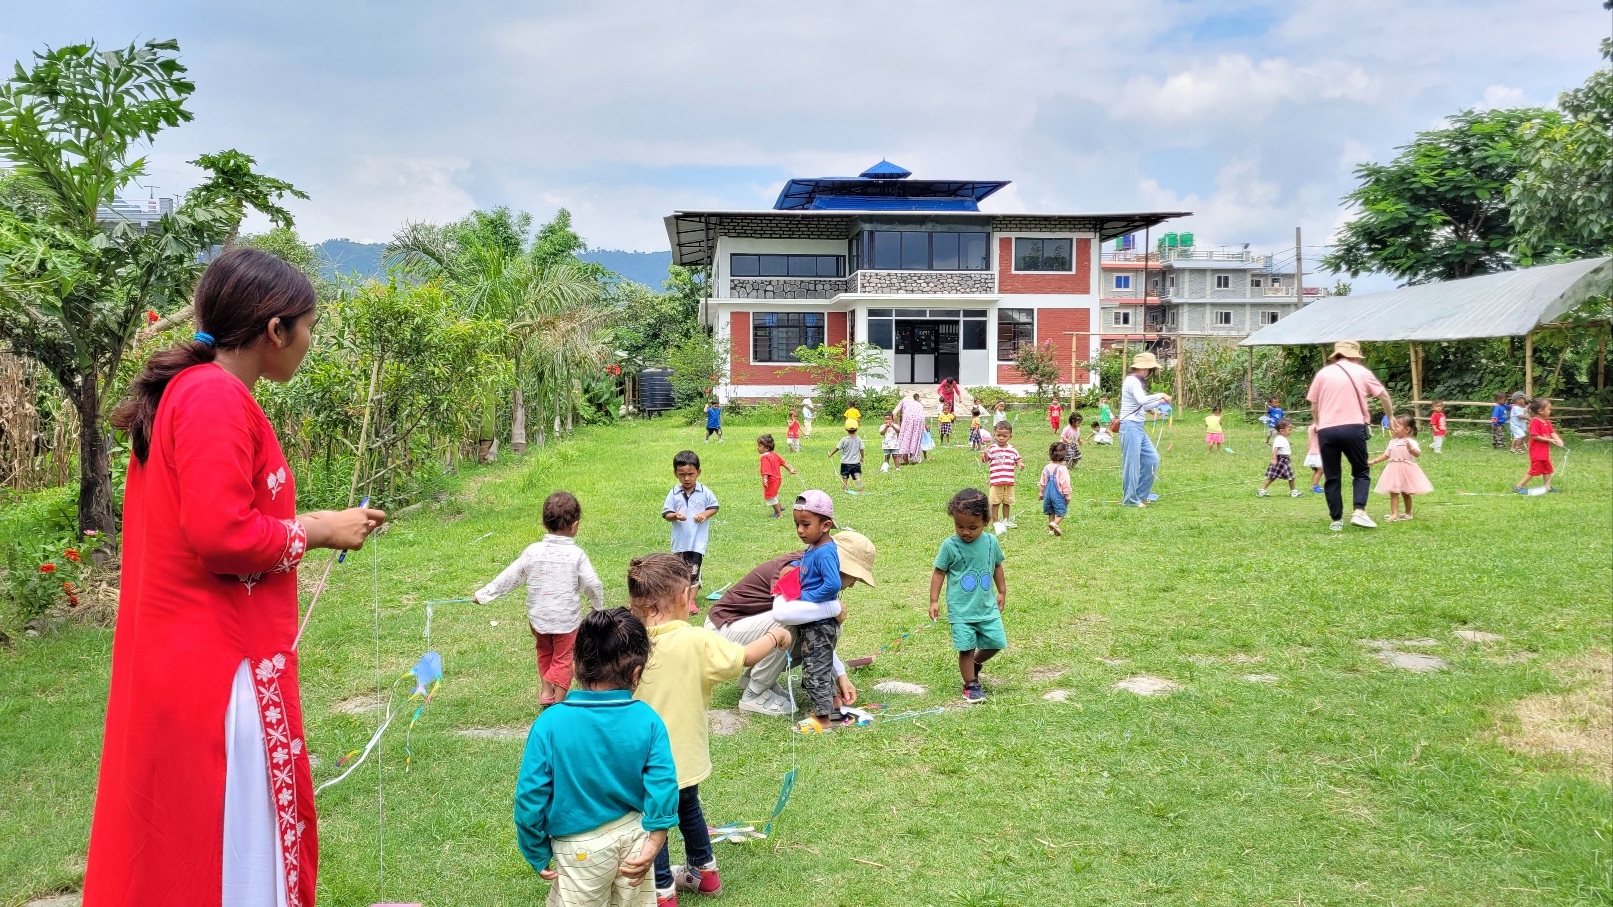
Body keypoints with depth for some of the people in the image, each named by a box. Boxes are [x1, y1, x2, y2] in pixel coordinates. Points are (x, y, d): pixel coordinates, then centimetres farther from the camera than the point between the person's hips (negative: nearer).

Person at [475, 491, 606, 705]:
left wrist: (484, 594, 7)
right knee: (562, 659, 11)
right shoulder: (576, 555, -15)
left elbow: (509, 577, -4)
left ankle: (546, 691, 28)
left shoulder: (533, 551, -9)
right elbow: (592, 585, -12)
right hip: (566, 619, -3)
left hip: (537, 617, 3)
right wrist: (598, 605, 8)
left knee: (545, 651, 28)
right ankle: (558, 703, 12)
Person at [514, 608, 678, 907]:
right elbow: (662, 787, -15)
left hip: (581, 849, -2)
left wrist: (538, 854, -1)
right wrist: (652, 846, -4)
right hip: (634, 836, 2)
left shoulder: (550, 723, -19)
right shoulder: (647, 720, -15)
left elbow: (530, 796, -14)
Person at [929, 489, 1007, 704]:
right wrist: (934, 601, -6)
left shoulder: (991, 542, -1)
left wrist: (1002, 592, 18)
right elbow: (939, 573, -4)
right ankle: (971, 684, 16)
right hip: (961, 609, -3)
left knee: (996, 642, 7)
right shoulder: (950, 545, -11)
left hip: (987, 606, 4)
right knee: (967, 647, -3)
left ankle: (975, 663, 35)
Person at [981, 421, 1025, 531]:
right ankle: (995, 522, 10)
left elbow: (1017, 460, 15)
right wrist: (985, 454, -29)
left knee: (1007, 502, 14)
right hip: (996, 481, -3)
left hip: (1009, 481, 4)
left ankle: (1006, 520, 28)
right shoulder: (992, 449, -4)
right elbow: (984, 460, -8)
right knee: (995, 502, 1)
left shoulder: (1012, 450, 6)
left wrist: (1020, 464, -6)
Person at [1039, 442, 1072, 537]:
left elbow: (1042, 482, 11)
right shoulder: (1062, 469, -15)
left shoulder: (1046, 468, 4)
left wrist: (1042, 493, 22)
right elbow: (1065, 483, -15)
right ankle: (1055, 523, -24)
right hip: (1059, 495, -6)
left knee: (1051, 512, 16)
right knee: (1061, 512, 0)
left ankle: (1051, 529, 15)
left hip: (1048, 494, 6)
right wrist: (1067, 495, -5)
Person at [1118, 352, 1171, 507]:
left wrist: (1158, 403, 15)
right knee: (1132, 463, -5)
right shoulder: (1132, 381, -11)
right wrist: (1160, 395, -17)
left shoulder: (1137, 382, 19)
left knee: (1152, 459, 12)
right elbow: (1142, 400, -27)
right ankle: (1130, 499, 3)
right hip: (1130, 426, -10)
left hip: (1138, 427, 10)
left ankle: (1141, 494, 20)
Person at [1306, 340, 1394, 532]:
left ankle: (1336, 520, 8)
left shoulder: (1323, 373, 10)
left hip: (1326, 430, 1)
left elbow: (1314, 408, 11)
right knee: (1361, 472, 12)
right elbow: (1384, 395, 18)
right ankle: (1359, 512, -5)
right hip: (1353, 428, -1)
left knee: (1332, 477, 8)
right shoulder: (1361, 372, 11)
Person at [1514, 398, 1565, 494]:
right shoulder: (1535, 422, -18)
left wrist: (1558, 440, -16)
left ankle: (1548, 487, 26)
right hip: (1536, 452, -10)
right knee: (1534, 470, -7)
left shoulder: (1547, 422, 10)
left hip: (1545, 451, 10)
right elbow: (1535, 436, -23)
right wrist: (1549, 440, -22)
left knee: (1547, 468, 16)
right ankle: (1518, 487, -4)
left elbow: (1552, 433, 4)